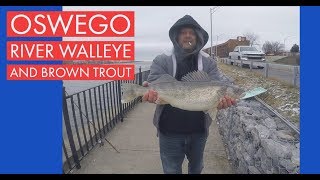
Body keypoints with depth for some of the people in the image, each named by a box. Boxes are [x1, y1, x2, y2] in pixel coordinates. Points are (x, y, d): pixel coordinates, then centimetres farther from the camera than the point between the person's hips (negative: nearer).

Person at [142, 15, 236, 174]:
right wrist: (151, 92, -37)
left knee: (196, 168, 27)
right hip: (170, 131, -2)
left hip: (199, 131, 3)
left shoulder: (209, 64, 1)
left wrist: (223, 99, -31)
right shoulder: (162, 61, -4)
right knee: (171, 170, 17)